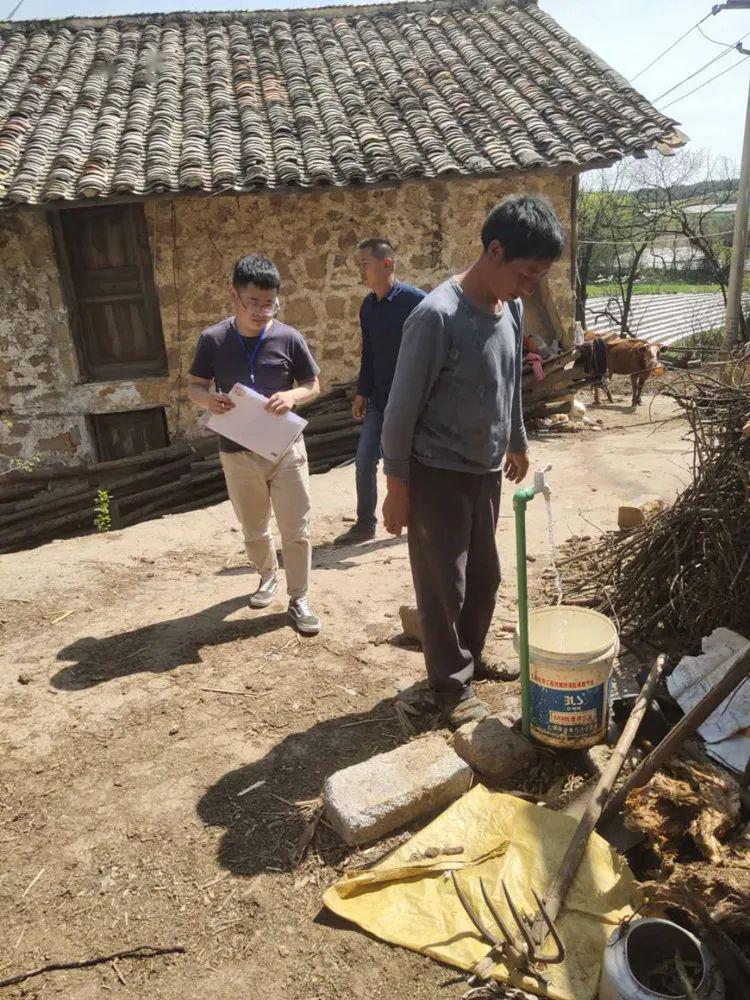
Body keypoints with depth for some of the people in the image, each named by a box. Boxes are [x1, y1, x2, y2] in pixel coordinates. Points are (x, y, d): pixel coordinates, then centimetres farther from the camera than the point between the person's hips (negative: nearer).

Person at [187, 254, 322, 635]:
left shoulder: (289, 338, -9)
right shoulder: (213, 339, -7)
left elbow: (313, 385, 2)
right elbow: (194, 385, 4)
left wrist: (292, 396, -20)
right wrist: (209, 399, -19)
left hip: (286, 449, -1)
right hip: (238, 453, 1)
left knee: (296, 529, 3)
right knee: (253, 529, 18)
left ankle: (298, 598, 19)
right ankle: (267, 575, 45)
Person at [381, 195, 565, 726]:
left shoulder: (511, 308, 2)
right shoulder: (437, 317, -23)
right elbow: (403, 408, -18)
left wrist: (518, 443, 24)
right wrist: (398, 487, -15)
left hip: (486, 471, 8)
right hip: (437, 476, -7)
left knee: (484, 576, 19)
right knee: (444, 585, 6)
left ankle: (470, 656, 40)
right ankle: (451, 683, 24)